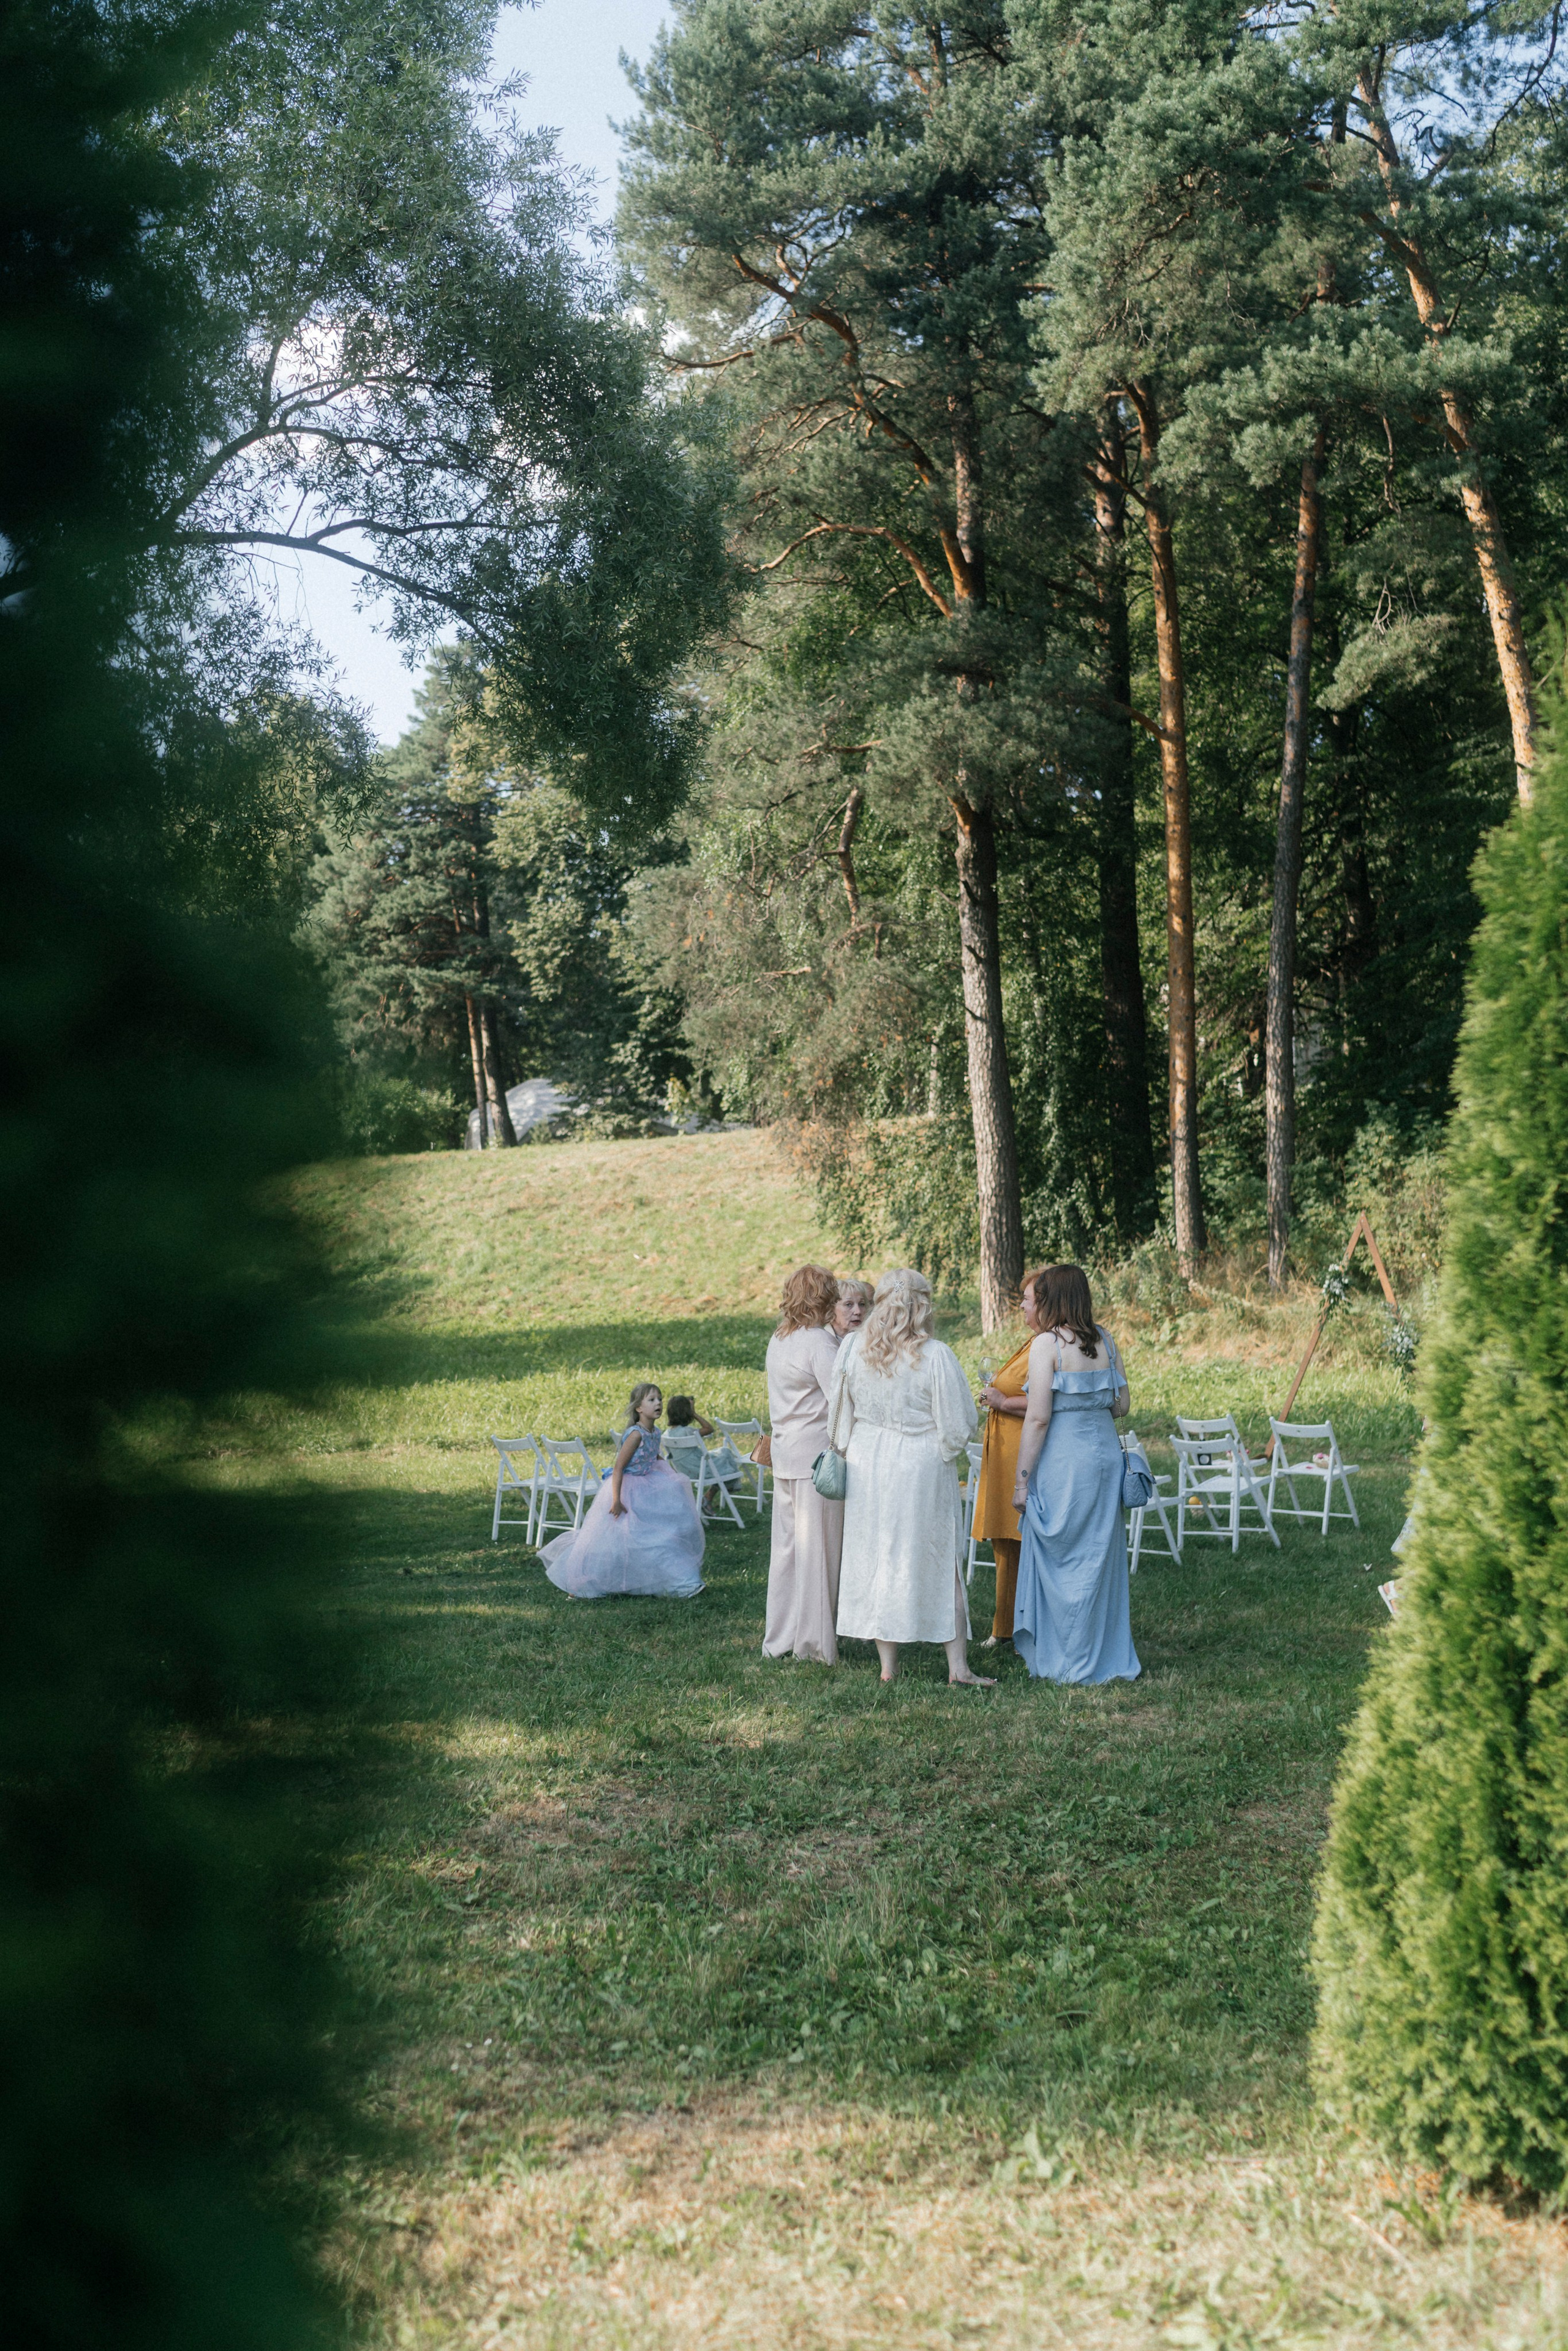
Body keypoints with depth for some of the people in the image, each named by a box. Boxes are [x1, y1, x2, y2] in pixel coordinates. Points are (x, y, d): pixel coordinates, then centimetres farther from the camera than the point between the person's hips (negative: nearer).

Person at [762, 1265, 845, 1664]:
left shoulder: (779, 1341, 11)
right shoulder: (820, 1343, -15)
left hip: (785, 1457, 8)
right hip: (818, 1455, -8)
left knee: (787, 1547, 13)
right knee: (818, 1550, 0)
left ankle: (779, 1638, 20)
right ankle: (815, 1644, 5)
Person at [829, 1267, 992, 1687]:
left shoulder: (853, 1348, -5)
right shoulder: (935, 1356, -15)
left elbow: (838, 1413, 6)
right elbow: (959, 1422, -9)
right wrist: (946, 1449, 12)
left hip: (867, 1465, 3)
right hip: (922, 1467, -3)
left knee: (875, 1558, 11)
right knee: (940, 1562, 7)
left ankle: (888, 1665, 13)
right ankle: (958, 1665, 7)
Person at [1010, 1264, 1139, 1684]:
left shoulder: (1046, 1344, -11)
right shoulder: (1105, 1340, 7)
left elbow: (1038, 1418, -14)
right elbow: (1121, 1404, 12)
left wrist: (1022, 1479, -10)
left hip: (1062, 1459, -6)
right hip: (1105, 1451, 6)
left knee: (1058, 1559, 4)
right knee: (1100, 1556, 14)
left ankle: (1064, 1664, 9)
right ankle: (1108, 1659, 20)